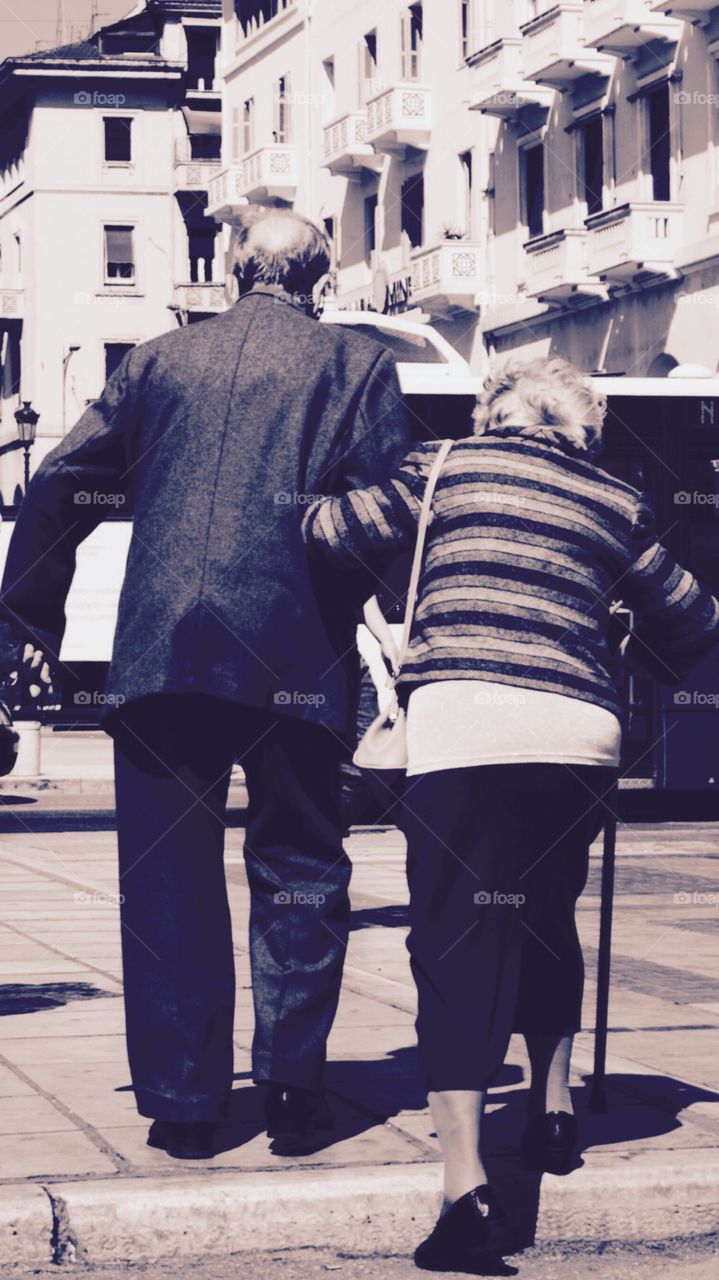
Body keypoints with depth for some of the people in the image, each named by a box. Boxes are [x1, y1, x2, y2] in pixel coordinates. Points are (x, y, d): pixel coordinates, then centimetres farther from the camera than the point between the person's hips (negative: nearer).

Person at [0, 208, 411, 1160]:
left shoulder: (160, 361, 15)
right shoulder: (356, 365, 7)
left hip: (160, 649, 2)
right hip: (294, 655, -2)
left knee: (168, 881, 7)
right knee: (299, 871, 11)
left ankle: (182, 1102, 8)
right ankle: (293, 1086, 8)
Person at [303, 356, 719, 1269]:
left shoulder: (446, 469, 14)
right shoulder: (613, 503, 20)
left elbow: (329, 533, 12)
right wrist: (646, 668, 47)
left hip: (462, 722, -3)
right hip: (581, 734, 3)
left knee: (457, 939, -5)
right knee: (545, 918, 26)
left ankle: (465, 1183, -15)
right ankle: (552, 1107, 34)